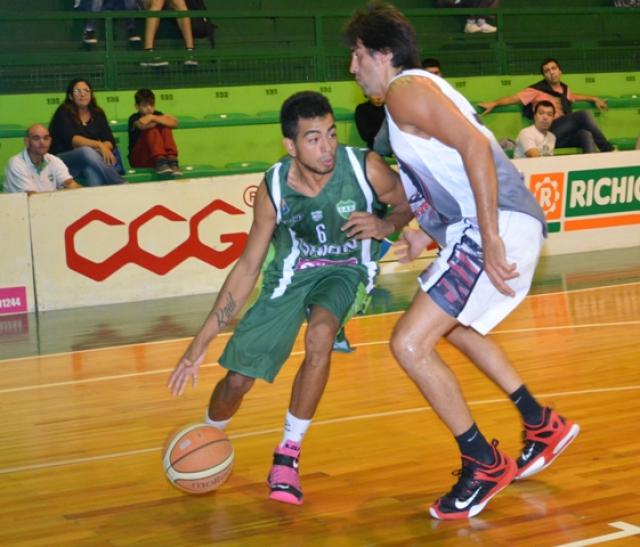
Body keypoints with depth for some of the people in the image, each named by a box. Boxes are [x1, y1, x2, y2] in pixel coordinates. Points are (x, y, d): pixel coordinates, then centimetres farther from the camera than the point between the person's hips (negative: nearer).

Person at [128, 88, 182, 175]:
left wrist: (153, 118, -21)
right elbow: (142, 125, -30)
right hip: (139, 160, -4)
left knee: (165, 127, -14)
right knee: (152, 129, -23)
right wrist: (162, 119, -16)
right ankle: (160, 161, -43)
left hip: (157, 156, 4)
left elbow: (174, 123, -12)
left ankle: (172, 160, -32)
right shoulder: (134, 118, -5)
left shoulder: (157, 115, 8)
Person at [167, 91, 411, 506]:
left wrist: (385, 226, -27)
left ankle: (288, 454, -16)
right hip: (290, 275, 2)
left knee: (319, 334, -35)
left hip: (344, 270, -1)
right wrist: (201, 343, -13)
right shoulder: (274, 188, -20)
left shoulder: (365, 168, -24)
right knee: (237, 380, -2)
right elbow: (248, 268, -11)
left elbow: (412, 202, -3)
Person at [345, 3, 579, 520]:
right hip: (501, 225, 11)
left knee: (410, 343, -12)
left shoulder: (406, 89, -9)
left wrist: (490, 239, -26)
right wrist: (424, 232, 28)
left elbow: (474, 146, -22)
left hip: (499, 226, -11)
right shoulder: (423, 87, 22)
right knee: (454, 326, 32)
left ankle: (486, 465, 0)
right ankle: (544, 425, 38)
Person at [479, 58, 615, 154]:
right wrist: (494, 103, -14)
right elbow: (514, 98, -1)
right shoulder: (538, 90, 5)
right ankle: (608, 150, -19)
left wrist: (594, 99, 42)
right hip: (549, 132, -5)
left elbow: (573, 97, 47)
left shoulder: (564, 89, 24)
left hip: (566, 136, 5)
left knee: (586, 134, -31)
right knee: (584, 114, -25)